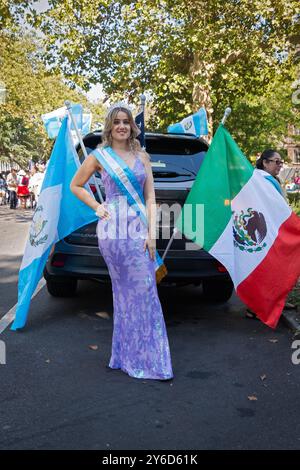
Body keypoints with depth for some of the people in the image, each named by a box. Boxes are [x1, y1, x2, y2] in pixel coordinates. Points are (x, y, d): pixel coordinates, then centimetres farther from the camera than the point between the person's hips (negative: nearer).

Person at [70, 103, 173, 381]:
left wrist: (151, 233, -1)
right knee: (129, 292, 0)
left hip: (139, 229, 4)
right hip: (114, 230, -4)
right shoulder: (99, 156, 4)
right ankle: (137, 357, 14)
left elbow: (150, 197, 8)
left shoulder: (142, 156, 12)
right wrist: (97, 207, 0)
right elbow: (75, 186, 13)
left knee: (144, 291, 4)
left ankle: (131, 355, 19)